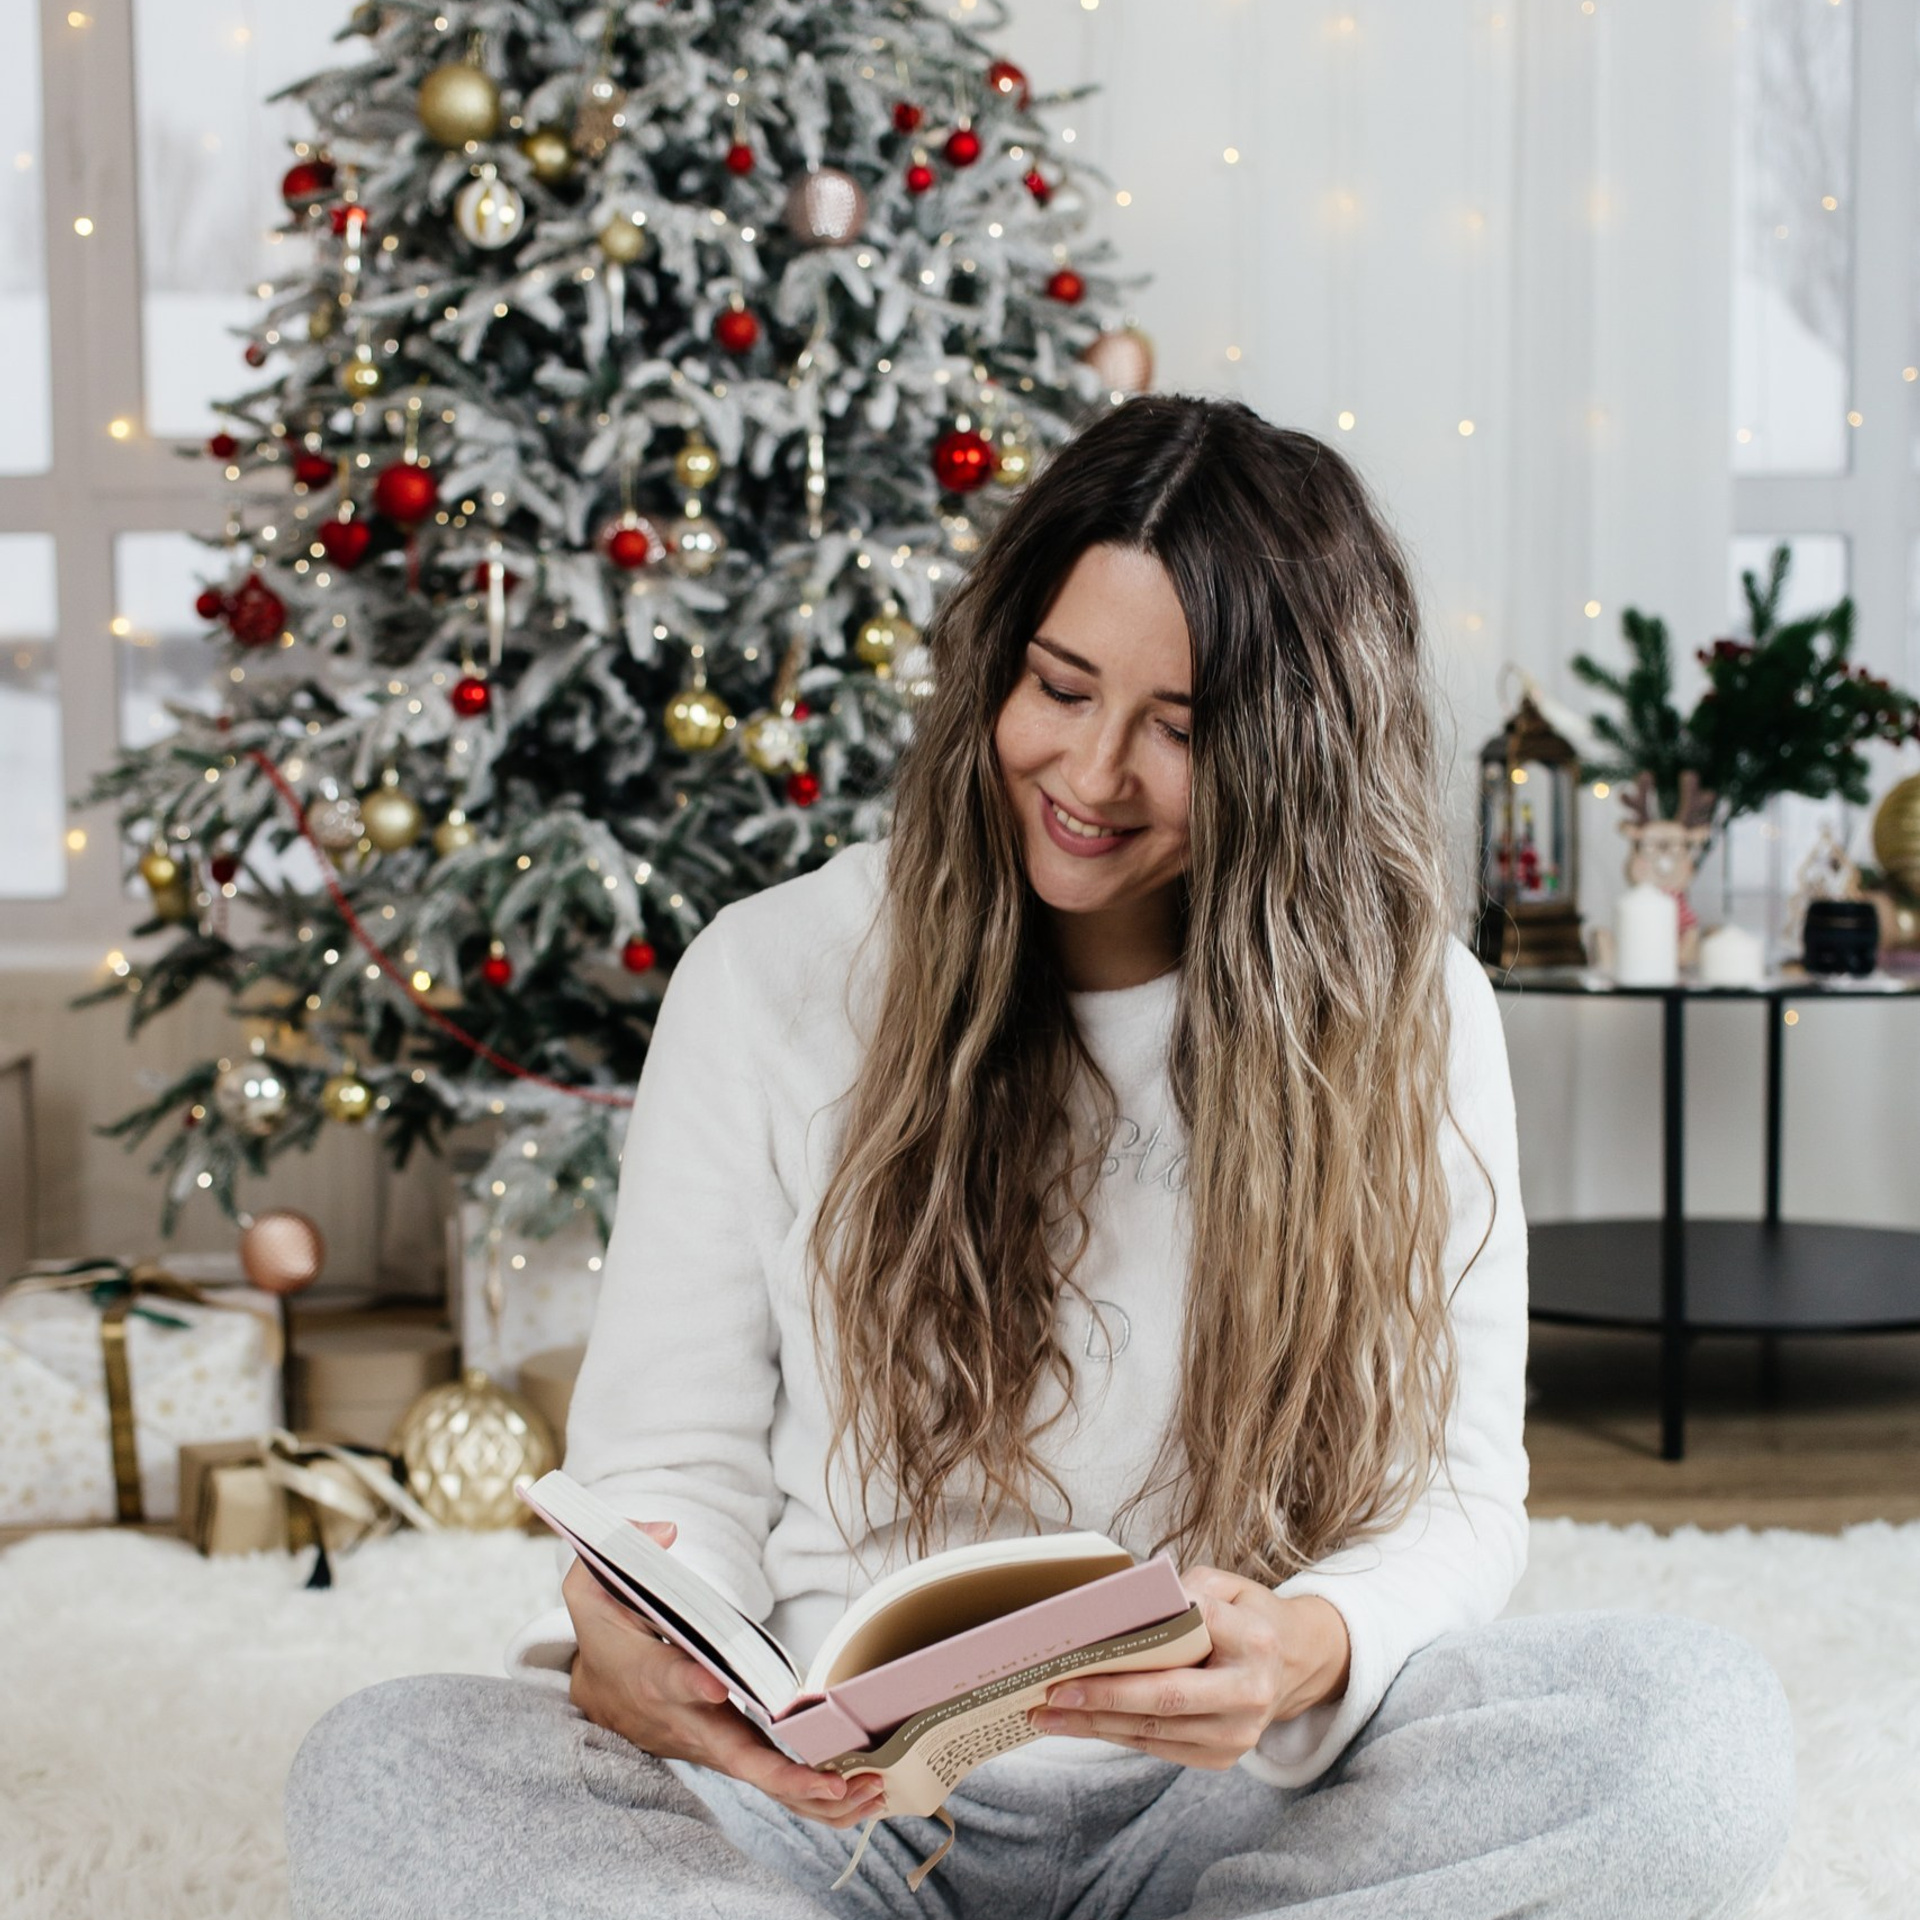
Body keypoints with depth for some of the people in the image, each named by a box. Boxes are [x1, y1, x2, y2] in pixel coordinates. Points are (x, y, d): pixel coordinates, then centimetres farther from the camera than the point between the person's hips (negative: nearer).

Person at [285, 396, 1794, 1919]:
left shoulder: (1412, 1018, 3)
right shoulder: (767, 979, 2)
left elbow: (1451, 1493, 1)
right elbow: (680, 1458, 2)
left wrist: (1312, 1652, -23)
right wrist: (622, 1640, -22)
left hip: (1245, 1797, 0)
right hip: (834, 1797, 1)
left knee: (1707, 1724, -27)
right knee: (380, 1778, -27)